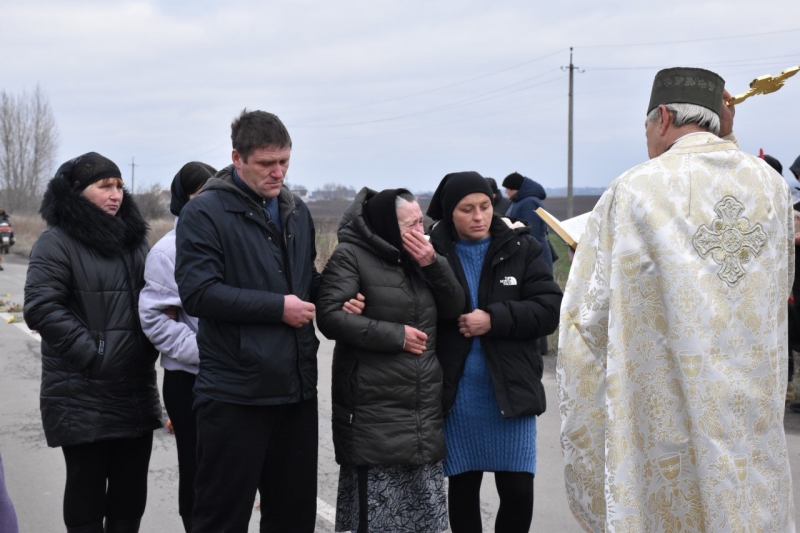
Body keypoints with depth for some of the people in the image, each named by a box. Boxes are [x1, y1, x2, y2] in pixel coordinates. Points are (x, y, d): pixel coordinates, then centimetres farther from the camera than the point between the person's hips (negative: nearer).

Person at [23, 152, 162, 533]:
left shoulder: (133, 239, 15)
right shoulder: (57, 242, -7)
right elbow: (42, 308, -17)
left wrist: (150, 348, 8)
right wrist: (92, 353, -20)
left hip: (136, 392, 6)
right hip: (83, 397, -6)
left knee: (131, 487, 11)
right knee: (87, 486, 3)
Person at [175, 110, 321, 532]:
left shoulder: (296, 212, 13)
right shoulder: (205, 213, -8)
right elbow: (198, 292, -18)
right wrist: (278, 307, -17)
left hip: (297, 387, 7)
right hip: (234, 393, -6)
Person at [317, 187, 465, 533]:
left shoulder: (417, 256, 15)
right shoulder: (351, 256, -7)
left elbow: (454, 308, 11)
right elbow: (330, 317, -17)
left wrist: (432, 264, -5)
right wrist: (396, 335, -15)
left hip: (424, 411, 7)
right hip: (374, 414, -7)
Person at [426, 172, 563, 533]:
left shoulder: (521, 248, -3)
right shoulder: (432, 253, -5)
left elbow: (550, 309, -8)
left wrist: (495, 319, -17)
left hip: (510, 389, 0)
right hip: (456, 393, 0)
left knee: (518, 491, 2)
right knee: (462, 486, 13)